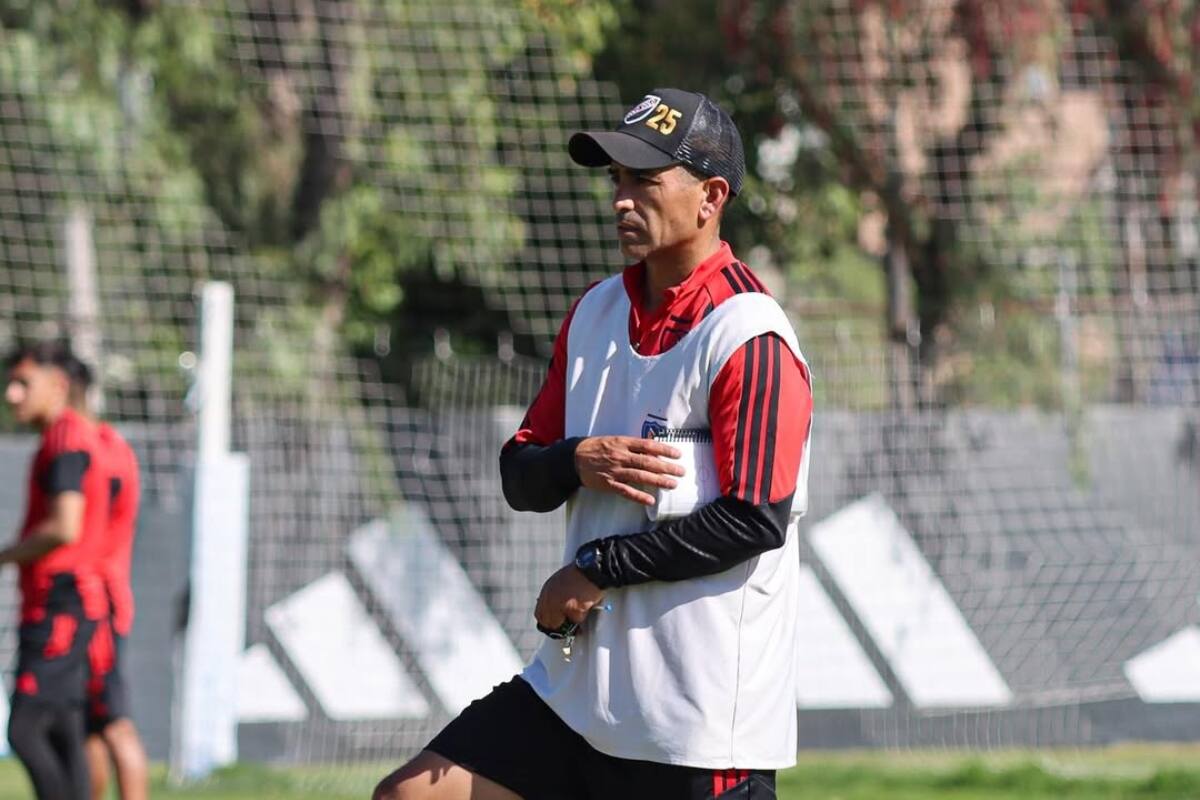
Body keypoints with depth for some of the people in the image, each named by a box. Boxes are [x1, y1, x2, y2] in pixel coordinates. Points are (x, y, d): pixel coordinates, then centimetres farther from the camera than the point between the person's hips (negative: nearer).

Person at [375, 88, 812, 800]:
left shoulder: (749, 338, -14)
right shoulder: (597, 312, 12)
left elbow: (756, 520, -21)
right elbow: (519, 476, 13)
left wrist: (597, 569, -13)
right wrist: (576, 462, -11)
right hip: (574, 687, 8)